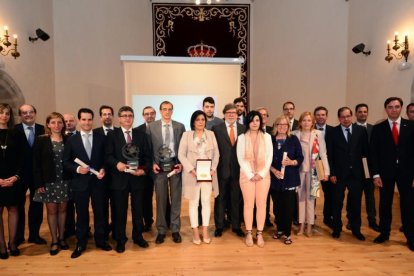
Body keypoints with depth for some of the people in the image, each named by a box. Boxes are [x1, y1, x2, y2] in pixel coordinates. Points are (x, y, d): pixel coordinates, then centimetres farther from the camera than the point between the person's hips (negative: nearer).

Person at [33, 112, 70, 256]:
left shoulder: (68, 140, 1)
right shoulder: (41, 140, -3)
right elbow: (36, 163, -4)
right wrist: (39, 183, -9)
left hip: (64, 180, 2)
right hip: (48, 181, -1)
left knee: (62, 209, 11)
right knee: (51, 210, 7)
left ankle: (61, 238, 26)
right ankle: (54, 241, 20)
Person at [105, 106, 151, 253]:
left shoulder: (141, 134, 7)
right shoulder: (112, 135, 2)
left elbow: (147, 156, 4)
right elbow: (108, 155, -4)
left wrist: (144, 169, -12)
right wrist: (117, 163, -23)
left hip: (137, 177, 2)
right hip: (119, 178, -1)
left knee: (138, 209, 12)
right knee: (120, 211, 9)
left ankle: (138, 236, 30)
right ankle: (120, 240, 26)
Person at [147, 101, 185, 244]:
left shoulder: (180, 126, 4)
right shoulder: (151, 127, 3)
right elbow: (148, 148, 3)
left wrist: (181, 163, -6)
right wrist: (152, 164, -7)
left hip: (175, 165, 1)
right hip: (159, 166, 0)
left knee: (176, 199, 7)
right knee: (160, 199, 7)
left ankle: (175, 230, 20)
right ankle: (161, 230, 21)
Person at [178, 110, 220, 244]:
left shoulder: (211, 134, 9)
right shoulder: (186, 135, 2)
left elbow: (216, 153, 6)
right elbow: (181, 155, -3)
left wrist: (213, 169, -8)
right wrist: (191, 169, -14)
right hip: (192, 174, -2)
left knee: (206, 202, 7)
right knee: (193, 203, 4)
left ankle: (205, 231, 19)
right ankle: (195, 232, 15)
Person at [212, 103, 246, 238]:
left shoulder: (243, 129, 5)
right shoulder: (216, 128, 0)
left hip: (238, 170, 2)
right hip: (222, 169, -1)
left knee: (237, 199, 11)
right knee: (220, 199, 10)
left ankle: (236, 226, 27)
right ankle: (219, 226, 25)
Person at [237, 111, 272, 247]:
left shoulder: (266, 137, 3)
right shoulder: (242, 137, 2)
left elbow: (269, 156, 1)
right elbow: (241, 158, -2)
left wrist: (261, 173, -8)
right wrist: (250, 174, -9)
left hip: (263, 175, 1)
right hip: (247, 175, -1)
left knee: (261, 205, 3)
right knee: (248, 205, 2)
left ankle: (260, 234, 13)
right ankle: (249, 234, 12)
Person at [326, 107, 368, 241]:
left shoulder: (361, 130, 2)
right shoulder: (333, 132, -3)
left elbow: (366, 151, 6)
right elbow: (330, 155, -3)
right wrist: (332, 173, -6)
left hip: (356, 173, 2)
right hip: (339, 173, -1)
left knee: (356, 203, 11)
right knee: (337, 203, 9)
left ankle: (356, 229, 28)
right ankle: (337, 228, 25)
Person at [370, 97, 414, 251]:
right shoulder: (378, 128, 1)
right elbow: (373, 153, -1)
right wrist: (375, 174, -7)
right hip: (385, 172, 0)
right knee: (385, 204, 10)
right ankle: (384, 233, 24)